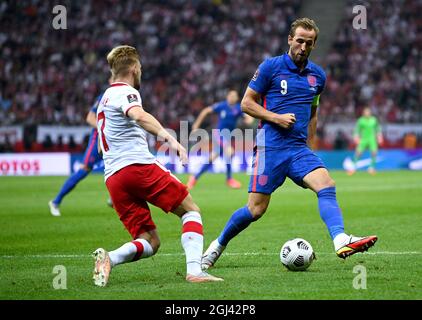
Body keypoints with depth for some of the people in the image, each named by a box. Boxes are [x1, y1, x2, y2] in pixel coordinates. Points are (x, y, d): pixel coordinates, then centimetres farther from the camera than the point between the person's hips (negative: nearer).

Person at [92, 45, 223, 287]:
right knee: (191, 211, 5)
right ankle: (194, 270, -12)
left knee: (150, 243, 5)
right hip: (138, 165, -8)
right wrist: (168, 137, -37)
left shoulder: (106, 98, 29)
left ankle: (109, 259, -22)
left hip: (113, 177, 8)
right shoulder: (125, 92, 1)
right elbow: (139, 115, -23)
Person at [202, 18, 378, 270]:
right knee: (256, 209, -5)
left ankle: (341, 241, -39)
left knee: (327, 185, -23)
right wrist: (276, 118, -12)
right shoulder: (271, 66, -1)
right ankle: (218, 245, 18)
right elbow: (247, 103, 1)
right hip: (271, 147, -4)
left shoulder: (318, 75, 14)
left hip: (299, 149, 4)